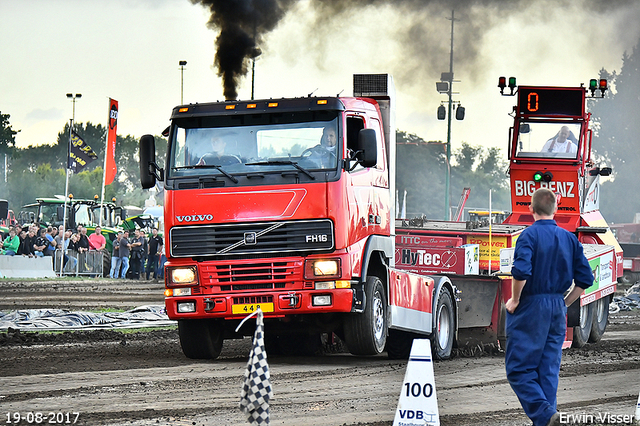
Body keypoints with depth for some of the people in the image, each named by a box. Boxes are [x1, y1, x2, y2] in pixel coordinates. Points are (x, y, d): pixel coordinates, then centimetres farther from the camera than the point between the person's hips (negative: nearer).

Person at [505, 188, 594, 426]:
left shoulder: (530, 235, -10)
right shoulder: (569, 238, 8)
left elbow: (521, 271, -24)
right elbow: (585, 279, 7)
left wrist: (515, 300, -10)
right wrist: (564, 304, 16)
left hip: (530, 308, -6)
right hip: (557, 312, 6)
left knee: (518, 369, -2)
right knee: (549, 371, 10)